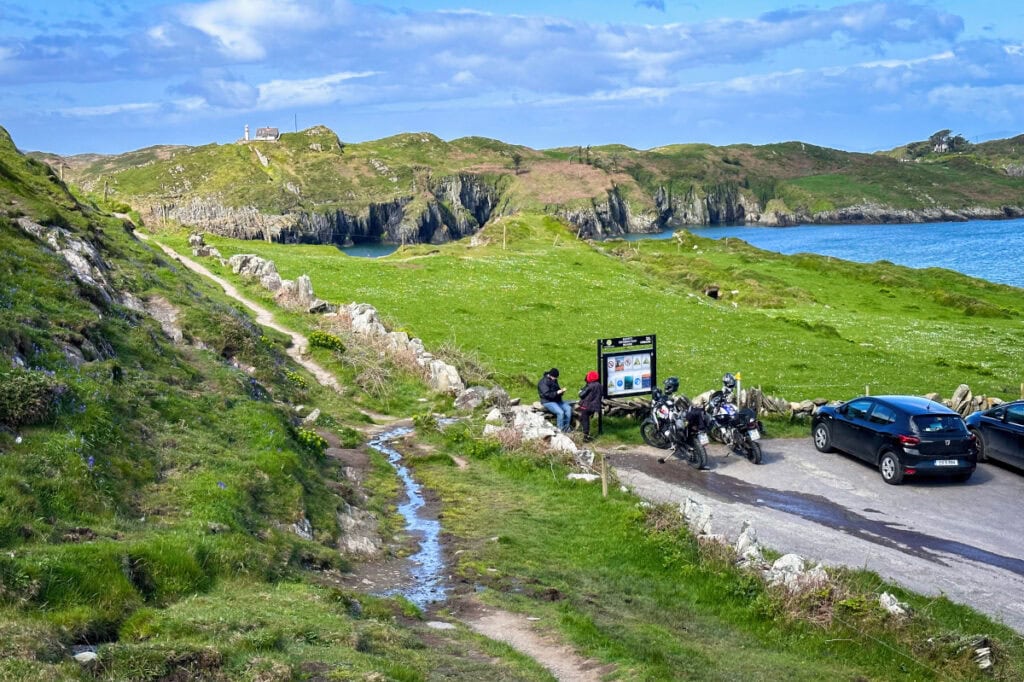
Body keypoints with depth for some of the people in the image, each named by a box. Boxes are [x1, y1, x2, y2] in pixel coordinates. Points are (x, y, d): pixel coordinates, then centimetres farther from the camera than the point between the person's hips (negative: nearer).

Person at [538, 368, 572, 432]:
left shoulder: (554, 380, 13)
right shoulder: (544, 382, -15)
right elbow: (547, 394, -22)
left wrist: (561, 391, 0)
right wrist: (557, 392, -28)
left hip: (557, 400, 9)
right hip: (548, 402, -9)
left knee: (569, 408, -12)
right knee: (560, 412, -28)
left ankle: (566, 427, -6)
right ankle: (561, 429, -11)